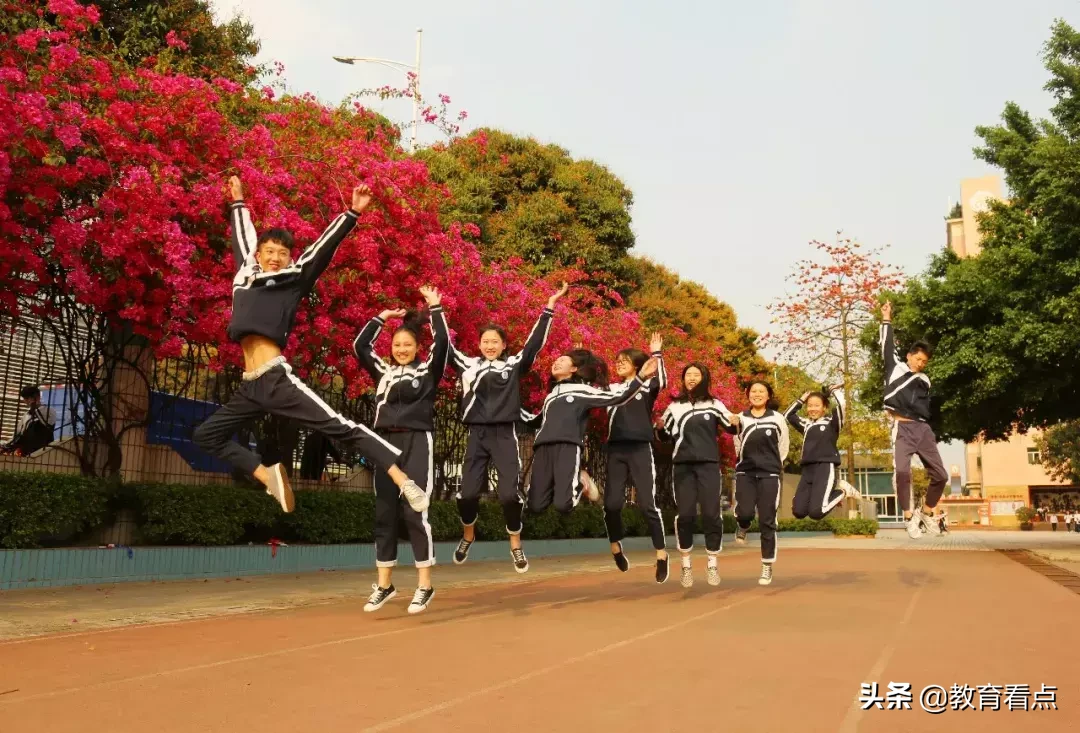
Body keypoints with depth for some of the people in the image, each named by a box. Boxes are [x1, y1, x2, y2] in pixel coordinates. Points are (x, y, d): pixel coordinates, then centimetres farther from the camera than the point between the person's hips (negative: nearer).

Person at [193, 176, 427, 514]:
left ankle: (404, 480, -23)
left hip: (276, 379, -7)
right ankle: (269, 476, 10)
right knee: (206, 435, 12)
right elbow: (243, 234, 34)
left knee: (338, 426, -16)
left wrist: (352, 213, -9)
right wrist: (238, 201, 46)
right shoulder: (245, 271, 18)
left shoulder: (294, 278, 6)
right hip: (249, 386, 7)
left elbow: (324, 247, -2)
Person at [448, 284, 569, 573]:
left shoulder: (514, 364, 6)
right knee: (467, 492, -1)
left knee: (510, 492, -6)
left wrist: (549, 307, -1)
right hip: (477, 434, 1)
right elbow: (445, 343, 11)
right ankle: (467, 536, 27)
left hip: (505, 434, -1)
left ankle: (515, 545, 14)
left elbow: (535, 341, 2)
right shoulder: (469, 365, 9)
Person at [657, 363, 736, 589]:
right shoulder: (674, 407, 9)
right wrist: (661, 427, -6)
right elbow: (666, 436, 15)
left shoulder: (715, 404, 7)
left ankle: (712, 565, 10)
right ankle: (686, 566, 9)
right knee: (684, 515, -2)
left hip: (708, 465, 0)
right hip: (682, 466, 1)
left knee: (711, 514, -3)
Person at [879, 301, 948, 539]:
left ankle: (926, 513, 22)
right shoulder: (896, 367, 8)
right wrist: (886, 320, 6)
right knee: (902, 471, -24)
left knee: (941, 475, 1)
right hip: (902, 427, -5)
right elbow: (888, 345, 5)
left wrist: (928, 432, 18)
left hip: (923, 428, 5)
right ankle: (909, 516, -11)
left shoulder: (925, 380, 20)